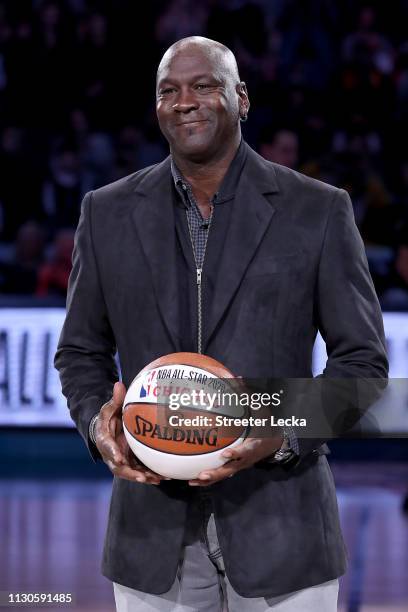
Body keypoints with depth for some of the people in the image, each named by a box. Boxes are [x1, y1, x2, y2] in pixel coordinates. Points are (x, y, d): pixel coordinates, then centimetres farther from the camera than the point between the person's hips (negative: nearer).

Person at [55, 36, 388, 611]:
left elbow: (362, 358, 1)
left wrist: (286, 433, -15)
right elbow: (81, 351, 13)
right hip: (154, 530, 2)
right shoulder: (109, 213, 7)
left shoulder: (319, 211, -1)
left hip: (279, 525, -2)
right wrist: (96, 423, -8)